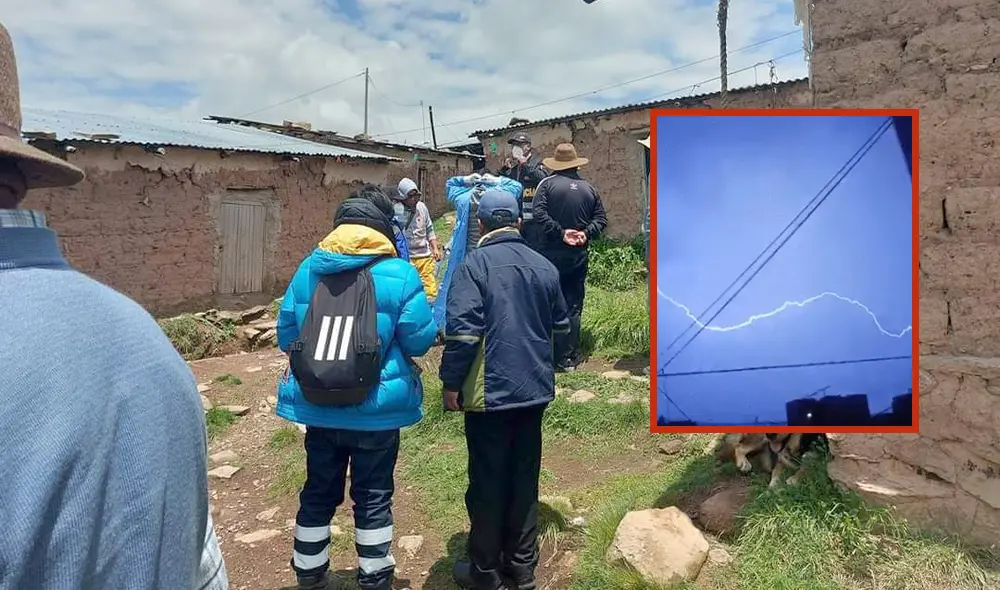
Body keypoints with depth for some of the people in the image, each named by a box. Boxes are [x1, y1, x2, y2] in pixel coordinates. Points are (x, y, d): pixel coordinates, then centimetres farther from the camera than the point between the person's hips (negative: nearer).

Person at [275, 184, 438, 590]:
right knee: (373, 497, 14)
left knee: (318, 493, 21)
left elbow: (286, 335, 5)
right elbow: (420, 340, -9)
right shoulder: (398, 274, -10)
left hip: (315, 407, 3)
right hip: (376, 409, -3)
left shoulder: (308, 270, 0)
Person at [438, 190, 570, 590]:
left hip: (490, 391, -5)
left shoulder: (475, 264, -10)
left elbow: (461, 330, -18)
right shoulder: (545, 266, 6)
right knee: (525, 478, 15)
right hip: (535, 389, 5)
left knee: (487, 482, 7)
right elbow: (561, 325, 16)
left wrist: (451, 383, -9)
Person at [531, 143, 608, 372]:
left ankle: (560, 356, 9)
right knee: (574, 305, 11)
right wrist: (586, 233, -7)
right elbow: (601, 218, 2)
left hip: (552, 254, -3)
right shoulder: (589, 188, 7)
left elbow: (539, 214, -16)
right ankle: (572, 355, 15)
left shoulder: (547, 184, -4)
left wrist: (561, 232, -14)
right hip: (579, 256, 3)